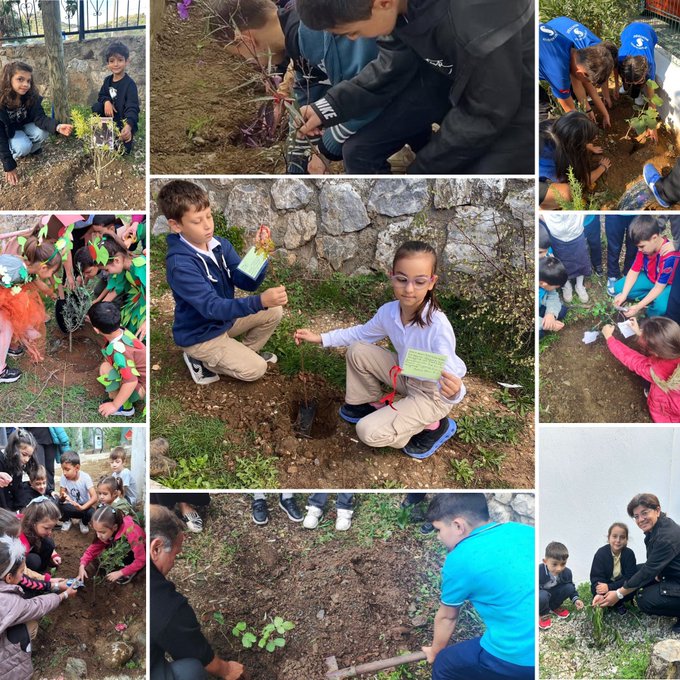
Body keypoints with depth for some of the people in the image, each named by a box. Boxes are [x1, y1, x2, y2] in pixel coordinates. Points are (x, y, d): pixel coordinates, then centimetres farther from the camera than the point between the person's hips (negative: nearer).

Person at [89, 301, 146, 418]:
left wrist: (115, 405, -28)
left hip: (143, 389, -9)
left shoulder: (118, 350, -33)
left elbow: (131, 382, -37)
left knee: (105, 369, -23)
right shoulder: (122, 331, -8)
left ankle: (125, 407, -7)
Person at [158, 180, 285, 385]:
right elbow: (212, 307, -37)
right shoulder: (180, 264, -30)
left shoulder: (220, 245, -8)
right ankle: (200, 361, 5)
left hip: (226, 318, 7)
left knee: (274, 311, 0)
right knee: (255, 369, -12)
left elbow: (248, 283, -11)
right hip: (200, 335, -7)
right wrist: (260, 301, -48)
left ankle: (246, 351, 19)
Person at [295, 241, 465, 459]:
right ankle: (370, 404, 18)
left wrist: (453, 392, -63)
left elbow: (449, 376, -39)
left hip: (432, 395, -6)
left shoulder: (438, 327, -35)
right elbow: (362, 333, 7)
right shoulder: (389, 311, -14)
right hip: (407, 376, 6)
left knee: (369, 432, -17)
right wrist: (321, 338, 1)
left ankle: (434, 426, 4)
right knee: (357, 351, -6)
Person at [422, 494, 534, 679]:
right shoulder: (525, 530, 11)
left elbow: (447, 617, 13)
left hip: (518, 657, -6)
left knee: (444, 665, 17)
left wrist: (435, 651, 33)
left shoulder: (460, 560, -3)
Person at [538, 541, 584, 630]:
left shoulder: (566, 572, -17)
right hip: (540, 594, -5)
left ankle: (554, 607, 9)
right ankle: (543, 614, -4)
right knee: (542, 596, -38)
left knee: (569, 588, -17)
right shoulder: (539, 572, -35)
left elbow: (572, 587, 1)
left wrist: (575, 599, -16)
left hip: (553, 594, 5)